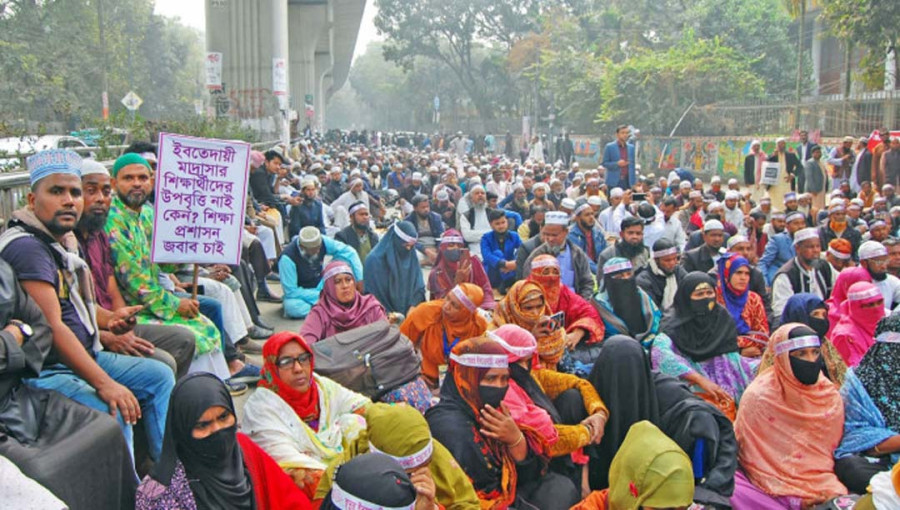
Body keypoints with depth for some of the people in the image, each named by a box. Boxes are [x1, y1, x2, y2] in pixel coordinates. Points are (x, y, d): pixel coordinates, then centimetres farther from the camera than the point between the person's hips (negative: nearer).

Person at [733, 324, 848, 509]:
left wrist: (828, 489, -4)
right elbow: (753, 457, -5)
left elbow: (831, 449, 14)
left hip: (821, 484, 1)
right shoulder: (759, 397, -9)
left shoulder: (831, 397, 4)